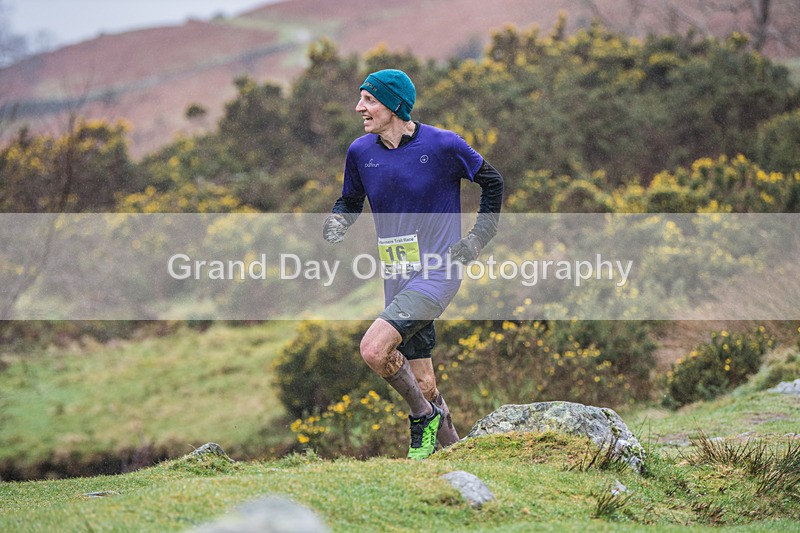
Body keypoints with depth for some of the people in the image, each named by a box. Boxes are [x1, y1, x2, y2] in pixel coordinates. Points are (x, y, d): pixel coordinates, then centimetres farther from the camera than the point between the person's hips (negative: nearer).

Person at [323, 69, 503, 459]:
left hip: (438, 272, -6)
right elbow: (350, 202, 19)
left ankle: (423, 414, -1)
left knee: (374, 349, -23)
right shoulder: (360, 152, 3)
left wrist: (478, 239, 2)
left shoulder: (442, 145, -10)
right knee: (423, 384, 8)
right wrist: (334, 229, -2)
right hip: (398, 280, 6)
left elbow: (491, 181, 5)